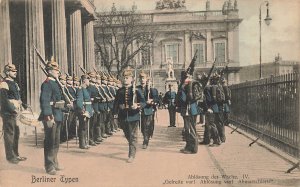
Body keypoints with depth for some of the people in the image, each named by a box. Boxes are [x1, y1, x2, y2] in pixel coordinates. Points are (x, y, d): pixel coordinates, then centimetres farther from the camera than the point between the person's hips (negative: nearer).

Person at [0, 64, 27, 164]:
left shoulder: (14, 83, 17)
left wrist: (22, 104, 11)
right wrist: (12, 109, -24)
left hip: (16, 112, 9)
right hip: (8, 113, -9)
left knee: (16, 133, 14)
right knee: (9, 134, -2)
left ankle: (16, 154, 25)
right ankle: (10, 156, 6)